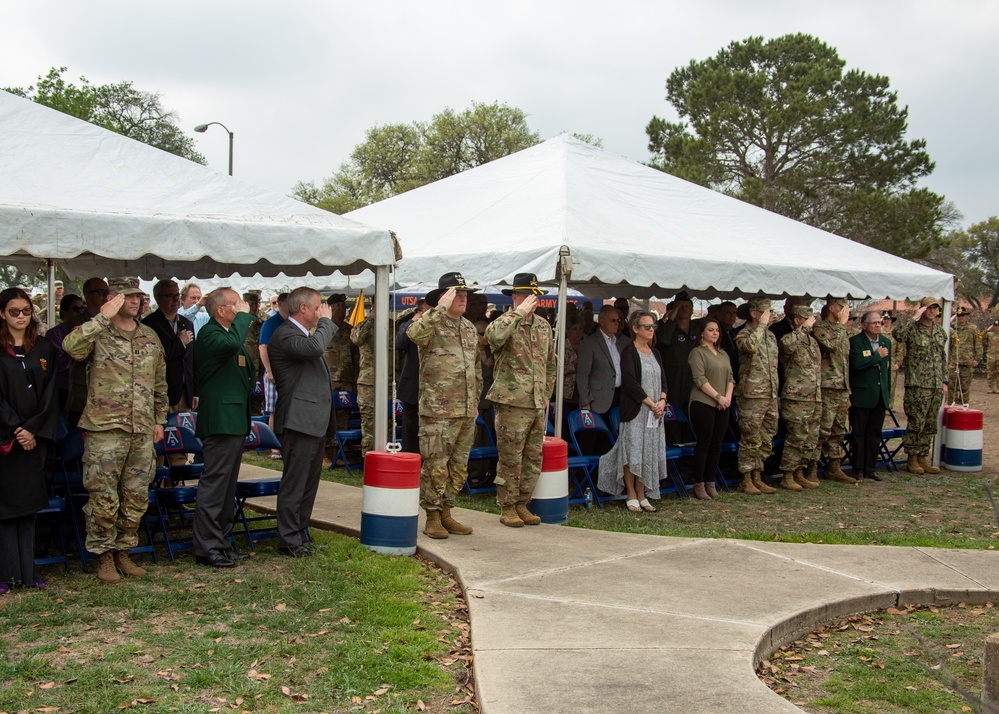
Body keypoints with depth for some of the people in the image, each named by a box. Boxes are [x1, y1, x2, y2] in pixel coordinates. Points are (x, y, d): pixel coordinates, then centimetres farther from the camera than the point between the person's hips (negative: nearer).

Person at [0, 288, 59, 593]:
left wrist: (34, 430, -6)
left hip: (35, 438, 3)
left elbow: (50, 394, 5)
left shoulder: (44, 348, 10)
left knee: (29, 505, 6)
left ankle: (28, 572, 9)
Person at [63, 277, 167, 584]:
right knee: (104, 499, -1)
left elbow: (160, 383, 20)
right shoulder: (98, 334, -3)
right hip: (105, 429, -5)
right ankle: (103, 557, 13)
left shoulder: (150, 337, 13)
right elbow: (71, 347, -27)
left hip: (142, 432, 5)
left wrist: (159, 419, 17)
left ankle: (123, 551, 24)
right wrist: (103, 317, -22)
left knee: (136, 498, 9)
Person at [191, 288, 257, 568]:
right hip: (221, 420, -10)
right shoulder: (210, 334, -12)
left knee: (228, 485, 15)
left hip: (235, 420, 10)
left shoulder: (231, 332, 19)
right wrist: (244, 315, -21)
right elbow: (231, 343, -35)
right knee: (214, 483, -8)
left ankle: (222, 542, 23)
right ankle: (207, 548, -4)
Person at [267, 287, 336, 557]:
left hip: (315, 422, 11)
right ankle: (289, 540, 0)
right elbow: (314, 347, -29)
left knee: (309, 481, 14)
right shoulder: (284, 335, -12)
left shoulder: (305, 334, 22)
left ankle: (300, 533, 23)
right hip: (300, 421, -10)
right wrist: (325, 321, -16)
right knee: (295, 482, -6)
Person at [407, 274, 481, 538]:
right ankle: (432, 518, 8)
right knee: (436, 467, -4)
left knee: (459, 467, 12)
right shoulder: (431, 323, -5)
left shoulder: (469, 328, 17)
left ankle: (446, 513, 24)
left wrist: (475, 401, 20)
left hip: (466, 412, 7)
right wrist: (440, 309, -26)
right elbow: (414, 333, -32)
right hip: (438, 411, -7)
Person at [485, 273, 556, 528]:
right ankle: (507, 508, 11)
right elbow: (494, 336, -33)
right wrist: (520, 312, -25)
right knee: (511, 459, -1)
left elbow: (551, 364, 23)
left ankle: (522, 504, 23)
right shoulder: (506, 322, -6)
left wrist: (546, 394, 17)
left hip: (538, 404, 6)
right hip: (512, 403, -6)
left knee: (533, 458, 11)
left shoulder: (543, 326, 14)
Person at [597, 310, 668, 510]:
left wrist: (662, 401, -4)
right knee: (633, 451, -5)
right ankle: (631, 496, 4)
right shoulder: (629, 351, -6)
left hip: (654, 412, 6)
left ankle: (641, 495, 14)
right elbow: (630, 382, -14)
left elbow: (663, 380, 14)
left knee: (648, 453, 6)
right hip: (635, 411, -6)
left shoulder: (655, 353, 15)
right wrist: (651, 403, -14)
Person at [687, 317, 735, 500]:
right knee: (703, 444, -4)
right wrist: (718, 397, -15)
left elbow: (730, 377, 15)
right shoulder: (697, 352, -4)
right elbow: (700, 380, -13)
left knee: (716, 445, 7)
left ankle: (710, 483, 14)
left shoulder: (723, 354, 17)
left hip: (722, 406, 6)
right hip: (703, 404, -6)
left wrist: (728, 396, -3)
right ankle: (699, 485, 3)